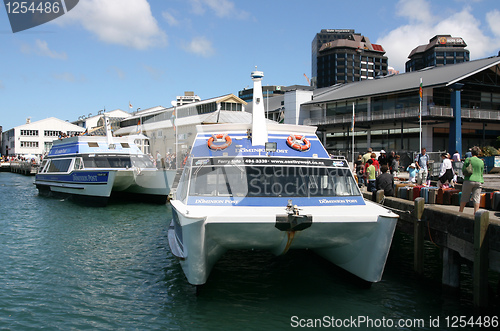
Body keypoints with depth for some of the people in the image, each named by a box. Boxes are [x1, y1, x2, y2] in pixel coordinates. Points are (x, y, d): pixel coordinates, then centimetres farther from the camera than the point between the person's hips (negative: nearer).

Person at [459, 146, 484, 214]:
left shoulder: (468, 159, -3)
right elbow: (481, 173, 12)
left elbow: (463, 170, -2)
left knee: (464, 198, 6)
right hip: (478, 181, 3)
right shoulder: (481, 162, 8)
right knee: (476, 199, 2)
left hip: (469, 180, -3)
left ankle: (460, 212, 16)